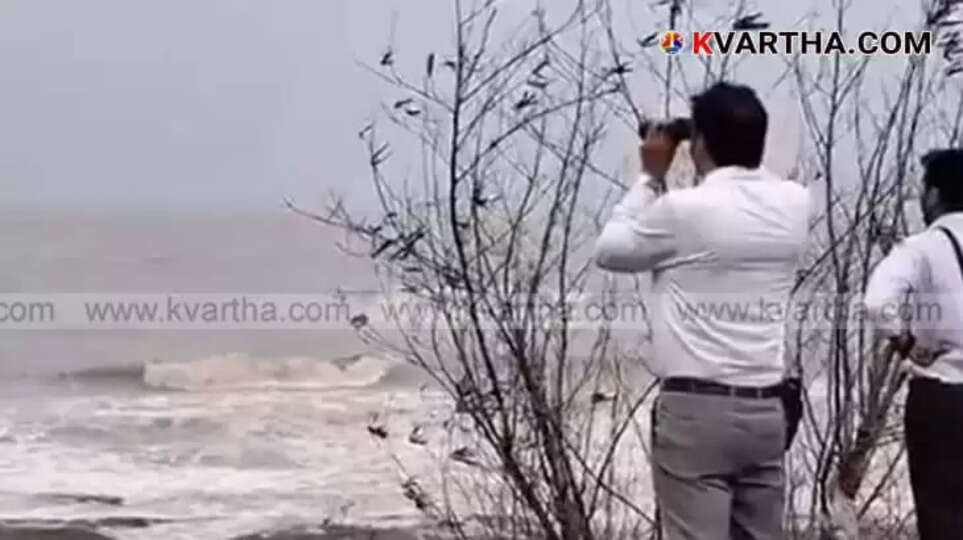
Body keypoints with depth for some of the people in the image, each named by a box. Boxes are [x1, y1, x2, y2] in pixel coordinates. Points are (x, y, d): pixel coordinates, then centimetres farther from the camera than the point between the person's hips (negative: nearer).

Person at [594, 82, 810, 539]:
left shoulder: (683, 209, -11)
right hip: (765, 408, 6)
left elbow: (609, 250, 5)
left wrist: (651, 176, 12)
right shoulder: (793, 204, 5)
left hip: (695, 407, -6)